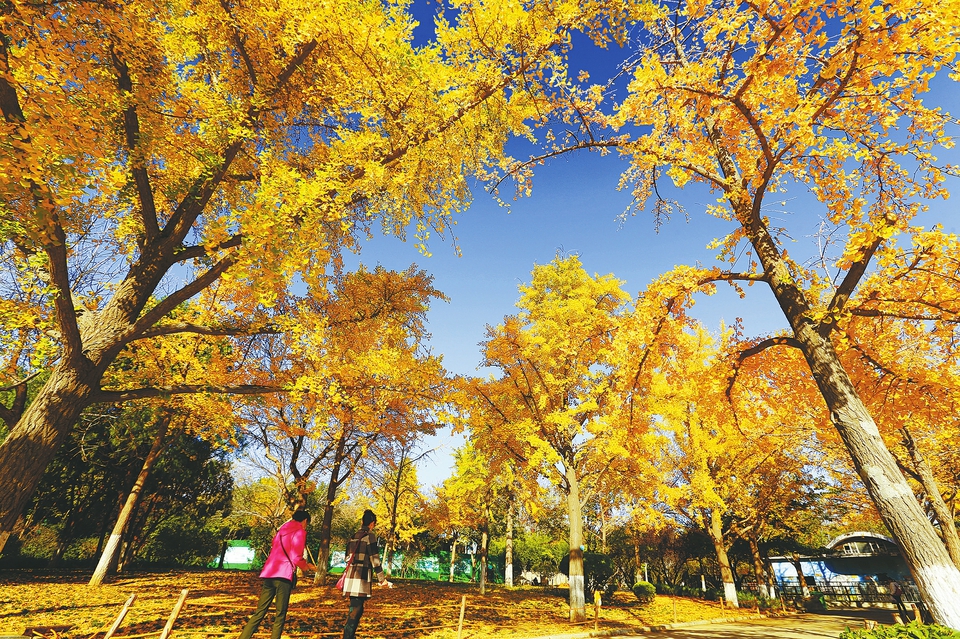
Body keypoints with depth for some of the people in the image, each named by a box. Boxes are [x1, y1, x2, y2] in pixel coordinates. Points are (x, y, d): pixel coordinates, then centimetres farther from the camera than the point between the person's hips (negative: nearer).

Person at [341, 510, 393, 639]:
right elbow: (375, 559, -12)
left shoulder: (353, 537, 13)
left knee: (354, 608, 18)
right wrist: (382, 579, -7)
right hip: (361, 578, -8)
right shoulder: (370, 535, -10)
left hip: (350, 576, 8)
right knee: (356, 610, -2)